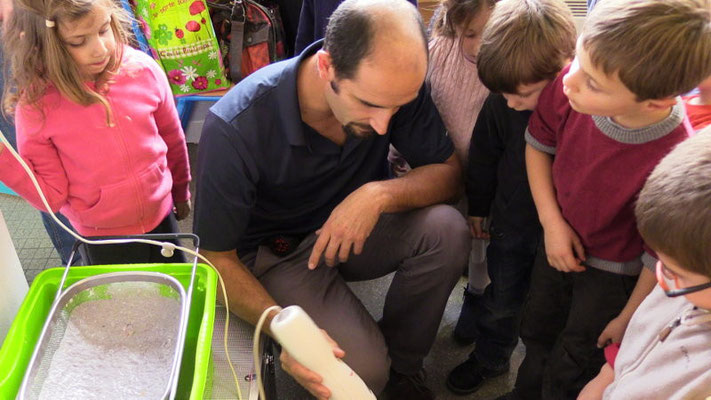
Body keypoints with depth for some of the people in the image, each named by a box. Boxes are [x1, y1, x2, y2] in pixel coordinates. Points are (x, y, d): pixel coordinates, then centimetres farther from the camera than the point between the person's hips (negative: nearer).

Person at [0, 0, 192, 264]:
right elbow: (52, 197, -12)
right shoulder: (36, 106, -18)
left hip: (162, 220, 3)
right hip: (102, 242, -2)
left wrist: (181, 193, 16)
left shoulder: (143, 71, -15)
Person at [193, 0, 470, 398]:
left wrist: (380, 194, -33)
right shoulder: (236, 128, -31)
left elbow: (448, 170, -11)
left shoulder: (397, 84, -22)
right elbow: (217, 257, -20)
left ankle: (402, 361, -2)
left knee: (447, 230, -26)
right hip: (277, 249, -3)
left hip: (356, 225, 4)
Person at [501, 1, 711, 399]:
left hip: (615, 274, -5)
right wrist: (552, 223, -12)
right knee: (537, 333, 30)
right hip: (561, 245, 5)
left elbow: (661, 259, -22)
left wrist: (628, 320, -7)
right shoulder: (568, 86, -29)